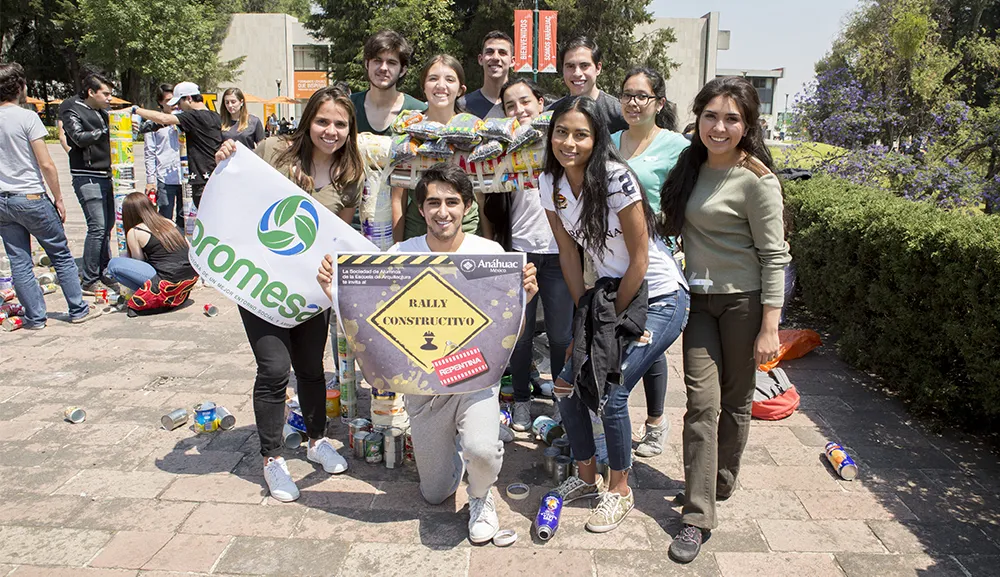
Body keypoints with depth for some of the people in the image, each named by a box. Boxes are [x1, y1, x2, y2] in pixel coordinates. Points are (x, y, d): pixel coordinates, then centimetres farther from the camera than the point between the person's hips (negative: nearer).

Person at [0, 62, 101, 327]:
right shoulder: (27, 117, -11)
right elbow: (46, 164, -14)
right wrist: (58, 199, -4)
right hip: (31, 198, -5)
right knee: (61, 255, 7)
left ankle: (35, 317, 12)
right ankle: (78, 310, 13)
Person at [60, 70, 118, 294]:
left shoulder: (102, 111, 15)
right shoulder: (73, 111, -5)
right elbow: (80, 138, -18)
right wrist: (105, 130, -21)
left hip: (104, 176, 8)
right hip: (87, 177, -8)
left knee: (107, 226, 9)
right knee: (97, 227, -11)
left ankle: (103, 275, 17)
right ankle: (89, 282, -5)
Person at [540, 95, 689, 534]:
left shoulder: (616, 179, -22)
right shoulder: (550, 183, -4)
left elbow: (639, 258, -18)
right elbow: (568, 254, 2)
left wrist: (613, 319, -11)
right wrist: (586, 314, 0)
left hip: (658, 296, -6)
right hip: (608, 291, 6)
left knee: (611, 393, -12)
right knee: (568, 385, 0)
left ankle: (619, 490, 13)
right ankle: (587, 476, 24)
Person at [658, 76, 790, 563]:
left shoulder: (755, 180, -12)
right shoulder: (691, 165, 6)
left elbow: (774, 256, -12)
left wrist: (770, 328, -16)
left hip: (744, 302, -4)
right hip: (698, 299, 4)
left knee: (735, 401, 10)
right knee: (703, 403, -1)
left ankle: (720, 483, 32)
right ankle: (697, 517, 3)